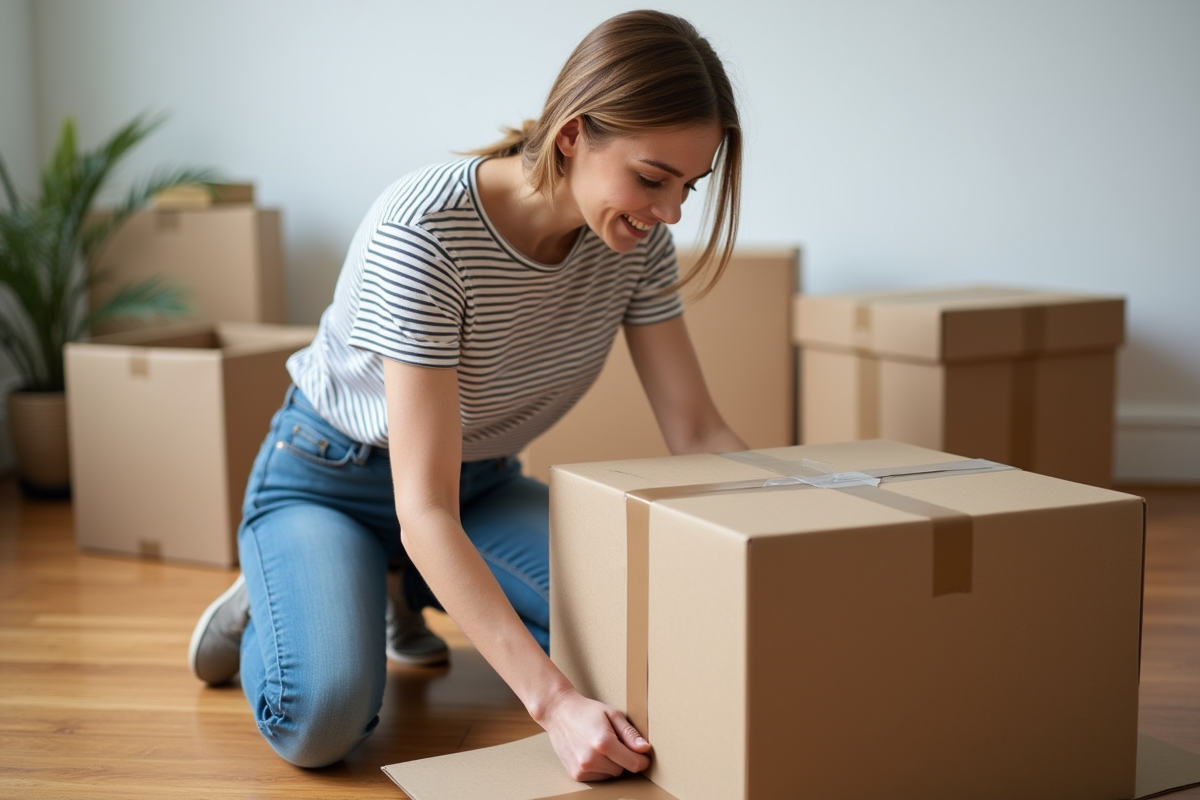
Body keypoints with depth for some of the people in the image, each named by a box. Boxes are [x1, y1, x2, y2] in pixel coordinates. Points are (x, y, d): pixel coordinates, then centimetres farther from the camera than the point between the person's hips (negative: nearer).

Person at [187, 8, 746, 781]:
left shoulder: (637, 239, -15)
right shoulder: (424, 232, -34)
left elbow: (698, 432, -9)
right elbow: (425, 512, -36)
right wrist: (553, 702, -42)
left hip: (480, 479, 6)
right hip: (331, 477, -6)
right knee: (323, 717, -31)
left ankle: (409, 590, 11)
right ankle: (268, 604, 7)